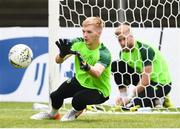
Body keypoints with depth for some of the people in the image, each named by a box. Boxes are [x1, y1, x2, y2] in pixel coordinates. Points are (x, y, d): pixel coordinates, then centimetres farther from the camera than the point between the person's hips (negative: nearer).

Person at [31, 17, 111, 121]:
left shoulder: (104, 54, -28)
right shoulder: (78, 43, -14)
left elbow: (97, 73, -47)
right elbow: (58, 61, -22)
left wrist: (85, 66, -69)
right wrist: (62, 54, -46)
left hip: (99, 89, -5)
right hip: (80, 80, 5)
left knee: (78, 99, -32)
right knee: (55, 96, -12)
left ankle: (76, 113, 7)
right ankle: (53, 114, 25)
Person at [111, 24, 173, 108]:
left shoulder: (145, 50, -26)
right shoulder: (123, 52, -3)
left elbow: (145, 81, -29)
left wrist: (129, 97, -29)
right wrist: (123, 96, -14)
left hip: (161, 83, -7)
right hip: (143, 79, 7)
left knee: (135, 104, -29)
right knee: (115, 66, -8)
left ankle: (158, 100, -1)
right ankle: (123, 98, -5)